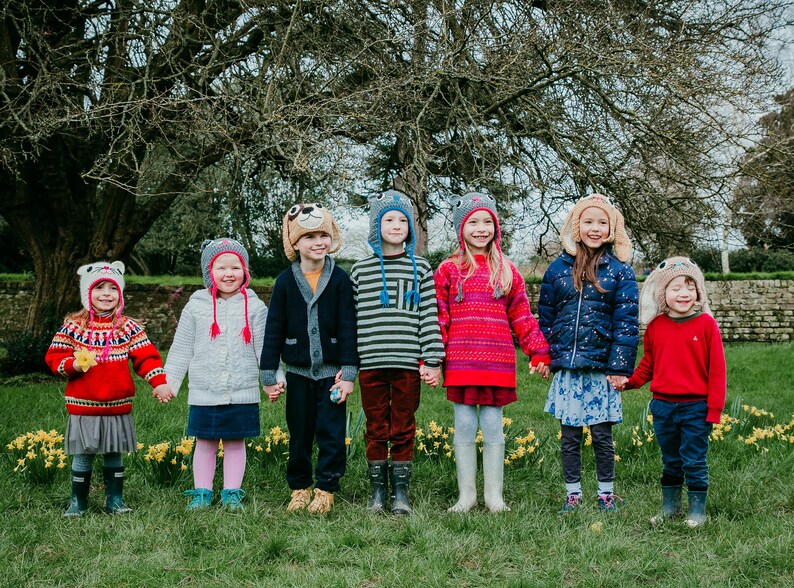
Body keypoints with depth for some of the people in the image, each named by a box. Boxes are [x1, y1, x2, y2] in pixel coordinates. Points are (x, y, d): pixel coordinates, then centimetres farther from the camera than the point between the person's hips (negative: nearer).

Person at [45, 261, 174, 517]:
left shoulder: (129, 327, 1)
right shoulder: (73, 327, -2)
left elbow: (146, 358, -1)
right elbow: (54, 357, -1)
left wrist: (159, 382, -14)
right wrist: (74, 365, -19)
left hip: (118, 406, 1)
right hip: (83, 406, -1)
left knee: (114, 455, 11)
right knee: (82, 455, 7)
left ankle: (114, 500, 23)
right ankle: (78, 502, 20)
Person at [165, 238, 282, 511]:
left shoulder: (255, 307, 2)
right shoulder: (196, 307, 3)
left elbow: (265, 349, 4)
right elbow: (181, 350, 7)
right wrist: (168, 383, 4)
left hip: (242, 393, 0)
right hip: (204, 394, 0)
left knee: (236, 443, 8)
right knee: (205, 443, 8)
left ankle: (232, 493, 18)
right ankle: (201, 492, 18)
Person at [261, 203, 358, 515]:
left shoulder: (339, 279, -3)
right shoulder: (286, 281, -1)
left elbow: (348, 328, -4)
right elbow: (273, 329, 1)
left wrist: (348, 373, -8)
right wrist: (269, 376, -1)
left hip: (331, 370, -1)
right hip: (297, 371, 1)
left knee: (331, 433, 0)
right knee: (299, 433, 10)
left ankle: (325, 490, 11)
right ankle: (299, 488, 23)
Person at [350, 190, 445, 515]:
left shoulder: (420, 269, 5)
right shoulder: (360, 270, 7)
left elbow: (430, 316, 2)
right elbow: (351, 319, 8)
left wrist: (432, 360, -5)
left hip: (408, 364, 0)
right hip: (371, 363, 1)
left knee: (404, 430, 6)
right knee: (376, 430, 7)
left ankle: (401, 493, 14)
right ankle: (377, 491, 17)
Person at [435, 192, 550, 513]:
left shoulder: (507, 271, 10)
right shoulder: (448, 270, 5)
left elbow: (522, 317, 11)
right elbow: (437, 318, 2)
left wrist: (539, 353, 4)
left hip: (498, 364, 1)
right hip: (459, 363, -1)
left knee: (493, 428, 5)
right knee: (464, 428, 5)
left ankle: (494, 496, 14)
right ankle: (466, 496, 15)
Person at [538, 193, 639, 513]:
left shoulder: (620, 272, 0)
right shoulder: (559, 268, 7)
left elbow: (626, 323, -4)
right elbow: (545, 316, 11)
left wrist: (620, 367, -10)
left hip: (601, 369, -2)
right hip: (566, 367, 2)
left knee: (602, 435, 4)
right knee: (569, 435, 7)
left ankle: (606, 494, 19)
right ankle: (572, 494, 18)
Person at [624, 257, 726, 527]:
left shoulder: (706, 324, -7)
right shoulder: (655, 326, 3)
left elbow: (716, 369, -6)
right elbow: (647, 365, 13)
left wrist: (714, 408, -8)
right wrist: (627, 381, -4)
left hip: (696, 407, -4)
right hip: (663, 406, 4)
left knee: (694, 461, 2)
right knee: (670, 461, 16)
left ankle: (697, 510, 15)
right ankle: (670, 507, 28)